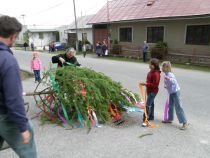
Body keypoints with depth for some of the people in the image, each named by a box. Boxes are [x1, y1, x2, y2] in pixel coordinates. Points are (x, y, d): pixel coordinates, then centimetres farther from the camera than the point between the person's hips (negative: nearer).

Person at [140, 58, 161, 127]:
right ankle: (151, 117, 37)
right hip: (149, 90, 10)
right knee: (151, 103, 21)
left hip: (153, 91, -10)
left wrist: (145, 84, -29)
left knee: (148, 105, -11)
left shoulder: (156, 74, -24)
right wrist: (146, 84, 8)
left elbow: (155, 85, -27)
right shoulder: (151, 71, 5)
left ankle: (145, 120, -6)